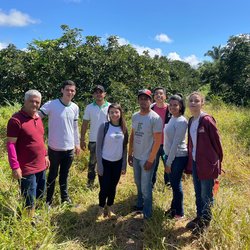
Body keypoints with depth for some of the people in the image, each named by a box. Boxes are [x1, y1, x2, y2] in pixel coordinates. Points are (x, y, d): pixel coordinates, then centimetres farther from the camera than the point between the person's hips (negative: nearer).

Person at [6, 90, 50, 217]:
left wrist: (45, 155, 18)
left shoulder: (38, 118, 9)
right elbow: (10, 144, -18)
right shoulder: (16, 119, -16)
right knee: (30, 201, 4)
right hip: (26, 168, -8)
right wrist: (15, 167, -21)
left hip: (41, 166, 8)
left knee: (40, 195, 21)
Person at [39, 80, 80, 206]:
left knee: (64, 174, 19)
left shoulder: (75, 108, 2)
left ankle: (65, 197, 35)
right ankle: (48, 199, 31)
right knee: (53, 174, 12)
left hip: (69, 148, 4)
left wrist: (77, 144, 15)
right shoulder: (51, 105, -14)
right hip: (55, 148, -3)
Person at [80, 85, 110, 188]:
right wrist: (82, 139, 0)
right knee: (92, 162, 9)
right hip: (93, 140, 0)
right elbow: (84, 124, 3)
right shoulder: (89, 107, 1)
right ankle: (90, 181, 25)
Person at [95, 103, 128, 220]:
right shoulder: (104, 126, -12)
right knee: (104, 188, 5)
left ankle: (110, 208, 34)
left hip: (118, 163, 3)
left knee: (113, 187, 14)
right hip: (105, 162, -3)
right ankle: (101, 209, 28)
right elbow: (98, 147, -10)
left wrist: (124, 165, 4)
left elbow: (124, 148, 6)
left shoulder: (124, 128, 0)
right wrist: (99, 165, -12)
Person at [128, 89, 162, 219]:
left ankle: (147, 214, 22)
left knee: (146, 187, 4)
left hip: (147, 159, -6)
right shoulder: (135, 116, 3)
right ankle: (140, 204, 43)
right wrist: (130, 153, 10)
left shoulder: (155, 118, -17)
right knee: (138, 183, 22)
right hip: (136, 157, 6)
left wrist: (150, 160, -16)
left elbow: (157, 141, -17)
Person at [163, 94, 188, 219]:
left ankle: (179, 212, 24)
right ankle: (174, 207, 37)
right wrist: (167, 159, 13)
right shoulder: (172, 119, 7)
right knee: (173, 183, 19)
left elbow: (176, 143, -20)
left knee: (176, 184, 6)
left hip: (178, 157, -8)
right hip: (170, 155, 8)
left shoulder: (181, 121, -19)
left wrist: (169, 162, -17)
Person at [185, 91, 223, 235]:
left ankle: (205, 223, 26)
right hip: (195, 163, 7)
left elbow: (216, 141, -10)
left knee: (206, 196, 8)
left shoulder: (207, 120, -16)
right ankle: (199, 217, 36)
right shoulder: (191, 121, 6)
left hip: (207, 164, -7)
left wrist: (218, 161, -4)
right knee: (198, 194, 19)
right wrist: (190, 160, 12)